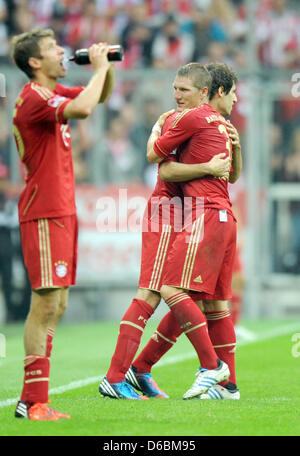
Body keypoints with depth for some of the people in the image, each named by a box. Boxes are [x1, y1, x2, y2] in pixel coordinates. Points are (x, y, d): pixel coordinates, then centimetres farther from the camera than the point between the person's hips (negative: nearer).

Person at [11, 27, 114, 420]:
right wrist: (99, 67, -17)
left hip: (63, 211, 10)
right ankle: (33, 402, -11)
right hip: (44, 214, -10)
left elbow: (101, 95, 30)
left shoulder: (54, 93, 15)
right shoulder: (33, 98, -14)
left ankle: (33, 399, 10)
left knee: (57, 305, 8)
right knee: (47, 303, -12)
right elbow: (83, 108, -31)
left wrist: (106, 67, 10)